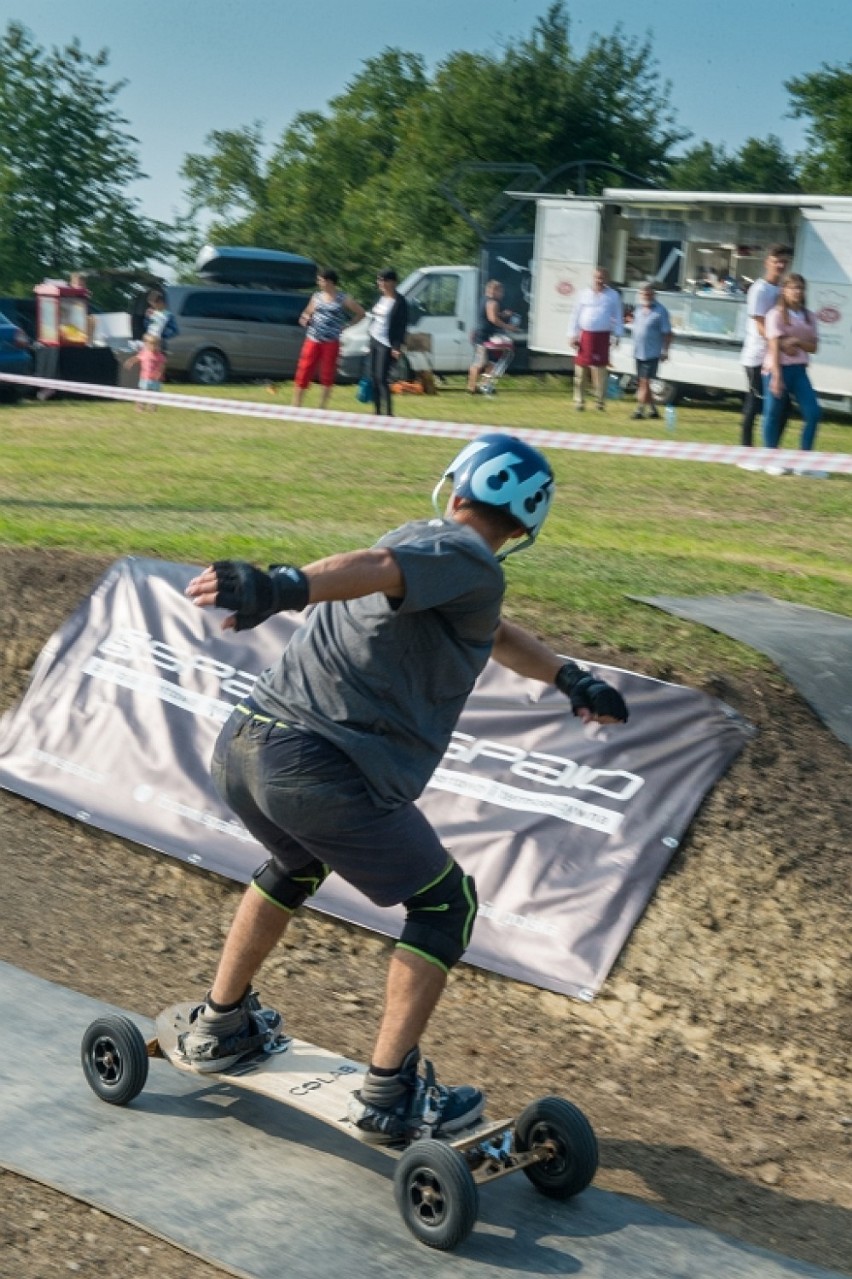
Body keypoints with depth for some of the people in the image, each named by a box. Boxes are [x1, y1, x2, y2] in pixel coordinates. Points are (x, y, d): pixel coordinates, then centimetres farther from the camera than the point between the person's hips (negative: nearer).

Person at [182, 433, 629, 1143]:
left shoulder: (423, 538, 23)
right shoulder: (469, 562, -6)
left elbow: (494, 634, 39)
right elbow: (374, 569, -28)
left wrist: (571, 678, 35)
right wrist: (282, 588, -45)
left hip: (240, 746, 9)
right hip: (321, 771, -9)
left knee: (296, 865, 37)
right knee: (446, 902, 10)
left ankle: (218, 1025, 49)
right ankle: (388, 1095, 8)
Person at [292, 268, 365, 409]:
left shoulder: (343, 299, -2)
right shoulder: (317, 296, 9)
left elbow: (361, 313, 5)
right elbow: (308, 312, 21)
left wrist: (346, 325, 0)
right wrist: (305, 318, -2)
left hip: (331, 343, -2)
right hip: (313, 340, 3)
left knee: (327, 374, 3)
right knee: (304, 371, -2)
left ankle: (323, 407, 13)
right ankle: (295, 406, 2)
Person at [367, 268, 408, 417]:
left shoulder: (399, 302, -11)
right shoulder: (381, 297, 12)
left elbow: (402, 326, -14)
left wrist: (397, 347, -21)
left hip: (386, 344, -8)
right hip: (374, 341, 8)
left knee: (382, 378, -14)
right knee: (373, 377, 9)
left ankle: (388, 413, -14)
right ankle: (377, 412, 16)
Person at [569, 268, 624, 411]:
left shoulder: (613, 295, 6)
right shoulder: (585, 294, 9)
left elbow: (618, 317, 7)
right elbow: (576, 316, 11)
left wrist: (617, 335, -2)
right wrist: (573, 335, 6)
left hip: (602, 337, -2)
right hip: (585, 336, 2)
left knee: (600, 371, -5)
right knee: (581, 372, 3)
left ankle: (600, 401, 4)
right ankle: (579, 401, 11)